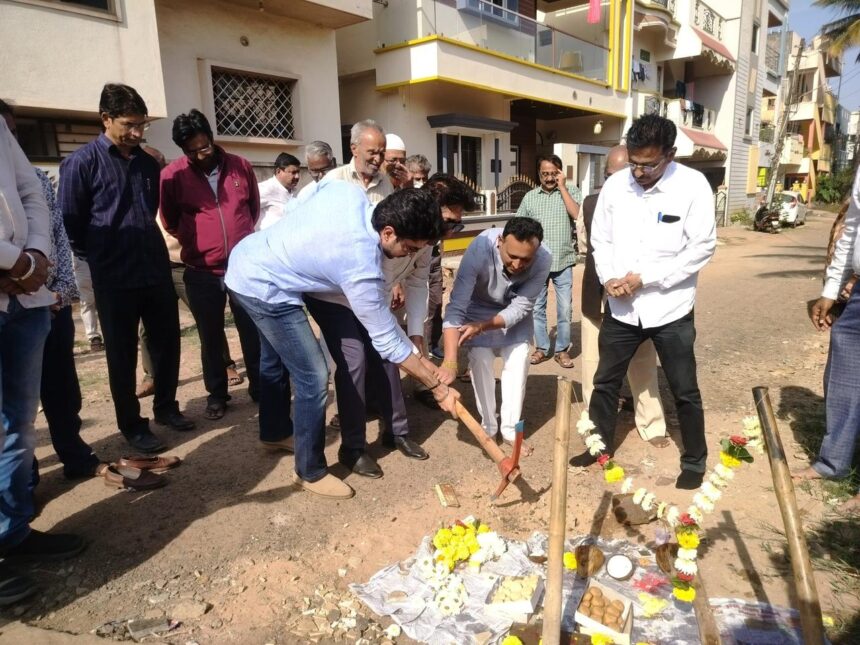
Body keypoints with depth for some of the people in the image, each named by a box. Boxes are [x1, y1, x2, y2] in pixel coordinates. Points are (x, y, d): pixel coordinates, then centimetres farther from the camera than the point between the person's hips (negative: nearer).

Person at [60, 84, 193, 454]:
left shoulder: (148, 163, 11)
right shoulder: (81, 162, -6)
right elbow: (70, 222, -3)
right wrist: (97, 257, 4)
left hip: (156, 271, 5)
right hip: (114, 278, -5)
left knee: (167, 343, 11)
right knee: (122, 356, 6)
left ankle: (166, 407, 31)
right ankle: (132, 426, 20)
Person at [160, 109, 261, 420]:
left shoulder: (240, 166, 1)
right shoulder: (172, 175, -5)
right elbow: (170, 222, 10)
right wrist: (195, 242, 11)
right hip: (202, 272, -1)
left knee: (253, 332, 7)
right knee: (211, 338, 11)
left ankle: (260, 388, 24)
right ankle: (216, 395, 27)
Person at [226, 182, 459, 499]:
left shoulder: (348, 189, -11)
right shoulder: (362, 269, -30)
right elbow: (387, 340, -22)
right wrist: (437, 387, -13)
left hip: (249, 258, 10)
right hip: (264, 287, -10)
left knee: (276, 360, 25)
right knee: (313, 378, -7)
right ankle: (311, 472, 11)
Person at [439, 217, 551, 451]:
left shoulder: (543, 261, -34)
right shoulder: (480, 249, -41)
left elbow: (520, 307, -26)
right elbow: (456, 308, -43)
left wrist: (482, 326, -40)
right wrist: (450, 361, -51)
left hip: (515, 313, 2)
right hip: (480, 308, -1)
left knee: (518, 362, -5)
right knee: (480, 362, -10)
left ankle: (511, 429, 11)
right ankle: (488, 428, 9)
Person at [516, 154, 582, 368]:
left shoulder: (571, 191, -1)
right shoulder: (530, 197, 6)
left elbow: (578, 215, -18)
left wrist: (562, 187, -13)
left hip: (563, 261, -2)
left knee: (564, 309, 5)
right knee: (537, 308, 9)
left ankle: (562, 349, 19)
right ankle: (542, 348, 22)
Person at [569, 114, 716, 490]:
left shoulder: (693, 185, -11)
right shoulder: (614, 185, -2)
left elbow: (702, 247, -13)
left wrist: (647, 277, -18)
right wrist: (608, 278, -12)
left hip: (670, 308, -3)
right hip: (621, 307, 3)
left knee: (685, 390, 10)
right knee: (606, 381, 15)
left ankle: (695, 461, 30)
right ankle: (600, 445, 36)